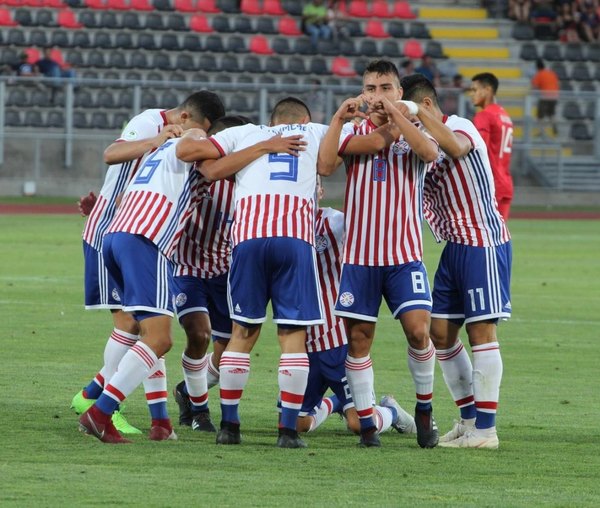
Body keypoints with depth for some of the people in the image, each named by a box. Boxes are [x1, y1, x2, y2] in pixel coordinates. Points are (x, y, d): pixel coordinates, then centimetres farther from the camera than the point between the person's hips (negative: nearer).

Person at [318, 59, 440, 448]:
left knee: (418, 329, -14)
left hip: (405, 253, -1)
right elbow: (325, 166, -10)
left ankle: (425, 408, 7)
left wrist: (394, 114, -25)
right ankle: (366, 422, 8)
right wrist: (338, 118, -18)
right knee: (359, 338, -1)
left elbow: (430, 153, -20)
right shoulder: (353, 132, 7)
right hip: (359, 253, 1)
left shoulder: (414, 131, 4)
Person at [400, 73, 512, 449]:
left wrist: (420, 114, -32)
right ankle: (470, 419, 17)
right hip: (455, 245, 9)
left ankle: (485, 429, -6)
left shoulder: (461, 127, -13)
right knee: (441, 331, 8)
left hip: (485, 242, -9)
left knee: (481, 329, -8)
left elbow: (455, 148, -37)